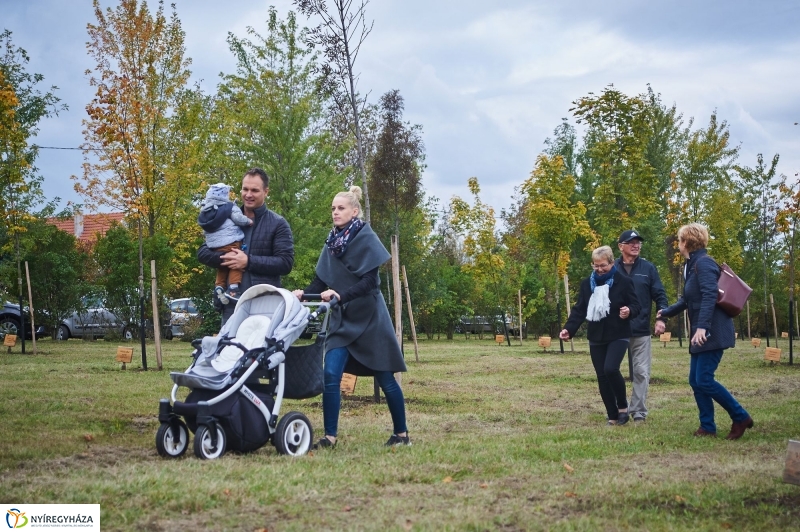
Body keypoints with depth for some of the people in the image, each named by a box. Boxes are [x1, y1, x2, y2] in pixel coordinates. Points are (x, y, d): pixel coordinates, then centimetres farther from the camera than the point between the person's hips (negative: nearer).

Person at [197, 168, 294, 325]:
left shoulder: (278, 224, 6)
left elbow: (286, 263, -4)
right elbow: (202, 253, 14)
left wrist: (249, 261, -13)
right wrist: (224, 258, -8)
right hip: (231, 302, 3)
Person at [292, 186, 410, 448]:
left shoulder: (366, 238, -10)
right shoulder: (332, 243, 7)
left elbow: (370, 281, -18)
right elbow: (321, 280, 6)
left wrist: (341, 295, -30)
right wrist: (303, 293, -14)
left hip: (369, 318, -5)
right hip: (342, 319, 5)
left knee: (385, 378, 4)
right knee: (330, 375, -8)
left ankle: (402, 434, 18)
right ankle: (330, 436, -1)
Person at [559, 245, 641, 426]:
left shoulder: (624, 282, -5)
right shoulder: (587, 284, 7)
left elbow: (636, 306, -2)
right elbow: (579, 309, 5)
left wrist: (629, 311, -25)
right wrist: (569, 328, -9)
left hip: (618, 336, -5)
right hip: (596, 337, 5)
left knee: (610, 369, -23)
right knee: (602, 377, 3)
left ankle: (623, 406, 0)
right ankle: (613, 416, 14)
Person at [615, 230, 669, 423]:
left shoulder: (648, 268, 5)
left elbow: (660, 295, 3)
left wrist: (661, 318, -9)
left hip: (641, 331, 0)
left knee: (641, 372, 0)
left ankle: (638, 412, 7)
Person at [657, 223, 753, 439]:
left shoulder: (703, 263, -13)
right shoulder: (691, 266, 16)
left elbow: (710, 296, -26)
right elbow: (687, 300, 30)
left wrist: (702, 326, -34)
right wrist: (666, 312, 43)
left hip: (712, 332, -10)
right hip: (701, 333, 10)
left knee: (704, 381, -11)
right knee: (695, 381, 8)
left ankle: (741, 417, 1)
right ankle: (707, 426, 13)